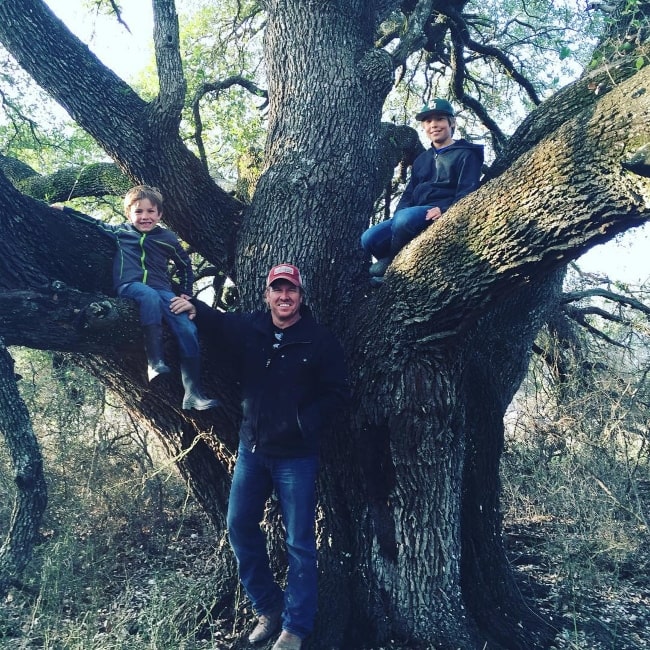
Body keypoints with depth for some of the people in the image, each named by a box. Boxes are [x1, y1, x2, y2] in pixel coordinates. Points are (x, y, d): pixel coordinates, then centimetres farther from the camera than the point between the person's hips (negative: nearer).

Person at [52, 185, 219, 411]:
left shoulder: (168, 238, 17)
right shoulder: (120, 231, 18)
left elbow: (184, 265, 28)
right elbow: (93, 223, 31)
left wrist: (186, 293, 19)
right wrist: (65, 209, 28)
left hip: (162, 290, 2)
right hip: (130, 286, -2)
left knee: (188, 330, -21)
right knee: (150, 296, -41)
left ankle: (193, 393, -22)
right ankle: (155, 362, -46)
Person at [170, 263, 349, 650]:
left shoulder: (320, 341, -10)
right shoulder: (249, 329, 0)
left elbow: (338, 394, -8)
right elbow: (217, 324, 9)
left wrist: (304, 424, -20)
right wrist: (195, 309, -14)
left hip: (296, 456, -4)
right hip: (252, 449, 5)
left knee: (300, 542, 4)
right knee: (240, 527, 13)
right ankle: (269, 606, 33)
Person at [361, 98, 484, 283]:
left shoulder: (466, 155, 5)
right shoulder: (421, 160, 25)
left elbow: (467, 192, -7)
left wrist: (445, 211, -26)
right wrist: (398, 214, -3)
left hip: (446, 216, -6)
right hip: (415, 216, 6)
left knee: (405, 218, -37)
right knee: (370, 238, -16)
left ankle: (390, 264, -15)